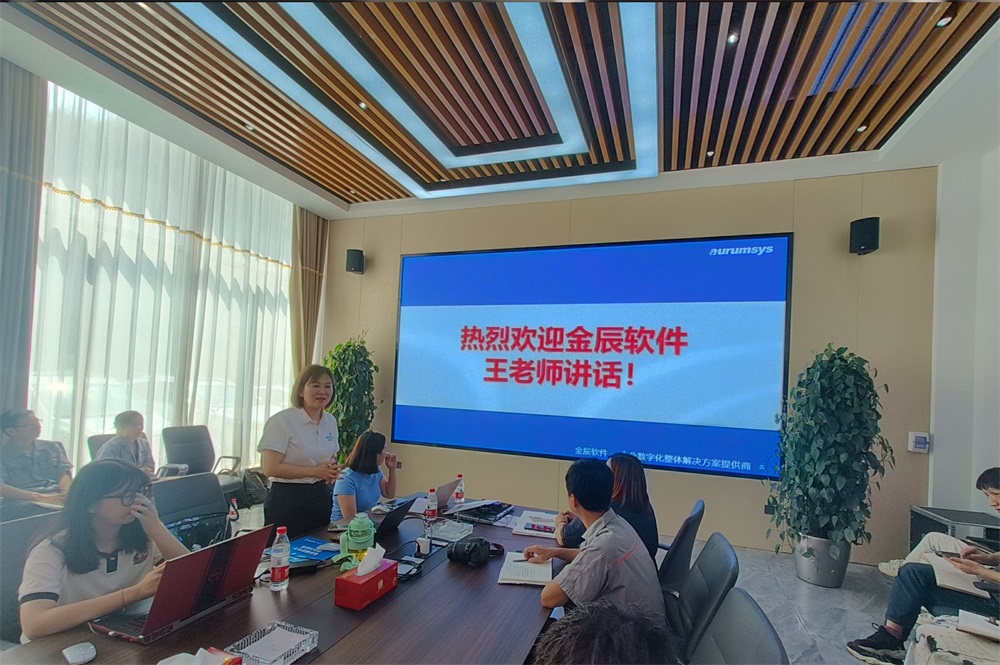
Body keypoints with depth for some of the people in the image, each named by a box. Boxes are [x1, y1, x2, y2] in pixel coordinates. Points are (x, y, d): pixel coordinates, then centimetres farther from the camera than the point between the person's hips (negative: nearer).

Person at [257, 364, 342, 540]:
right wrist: (314, 471, -19)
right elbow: (270, 468, -18)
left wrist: (332, 470, -2)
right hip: (288, 499, -6)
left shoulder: (331, 421, 6)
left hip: (321, 497, 6)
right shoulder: (282, 421, -14)